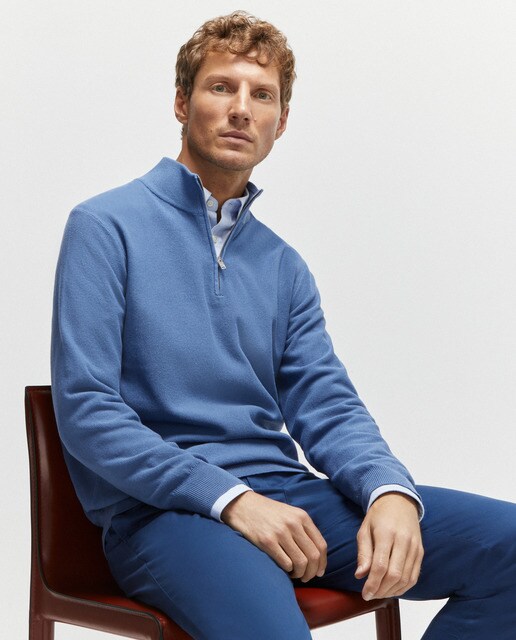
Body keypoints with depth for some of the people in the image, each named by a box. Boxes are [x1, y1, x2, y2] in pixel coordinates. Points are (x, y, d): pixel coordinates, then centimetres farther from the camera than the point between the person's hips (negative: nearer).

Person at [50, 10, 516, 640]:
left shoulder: (284, 267, 18)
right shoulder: (105, 226, 1)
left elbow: (327, 406, 10)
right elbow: (84, 408, -8)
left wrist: (390, 491, -12)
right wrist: (232, 499, -17)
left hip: (282, 493, 6)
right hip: (161, 510, -5)